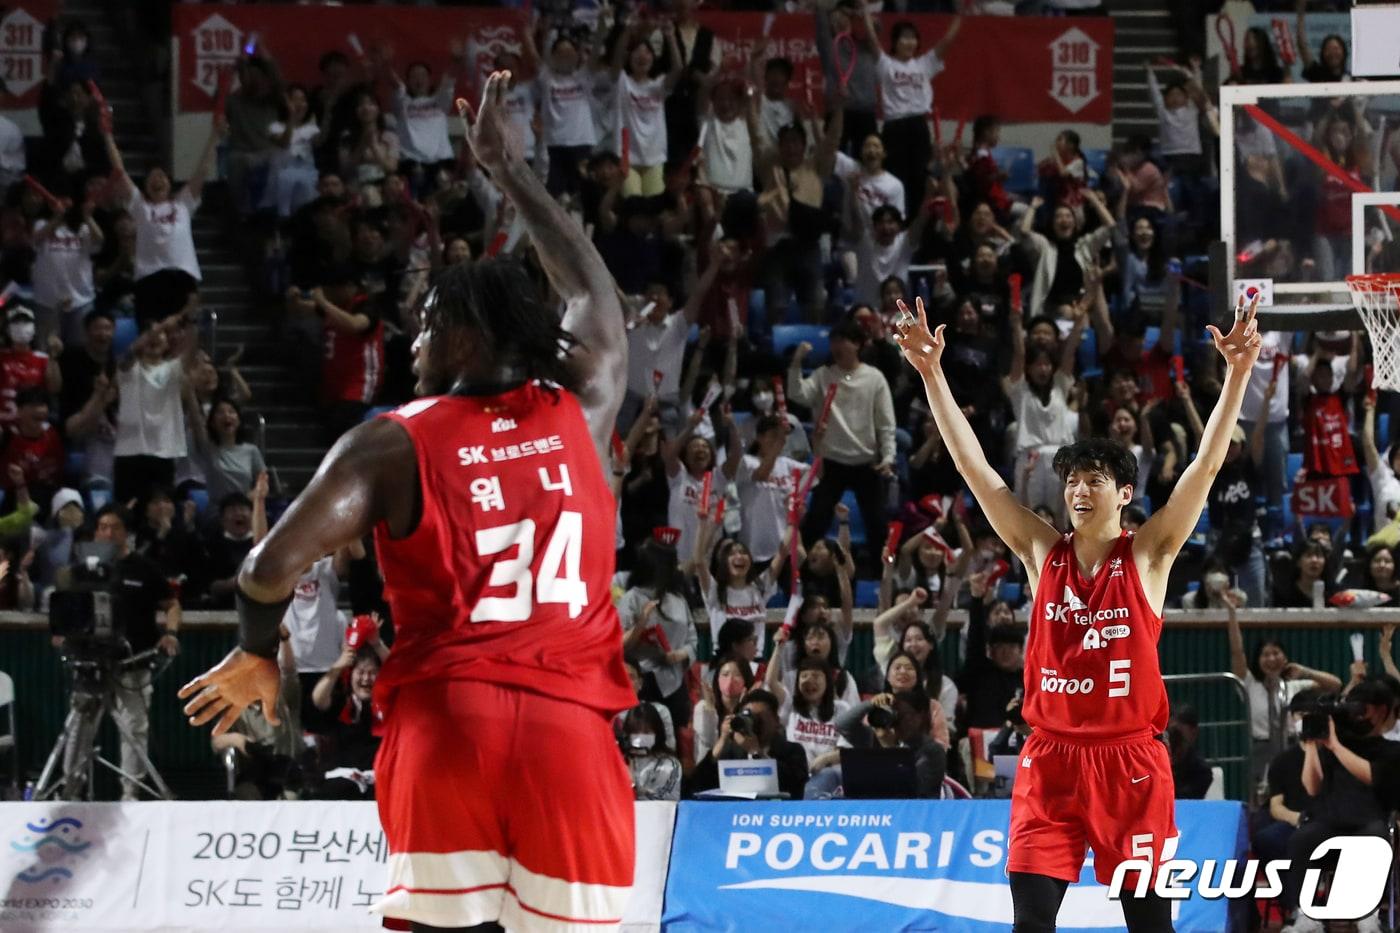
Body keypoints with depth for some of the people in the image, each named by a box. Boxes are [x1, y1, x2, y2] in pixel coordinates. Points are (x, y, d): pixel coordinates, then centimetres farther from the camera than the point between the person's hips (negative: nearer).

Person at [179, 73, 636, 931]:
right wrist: (509, 167, 41)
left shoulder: (394, 443, 3)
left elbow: (274, 568, -6)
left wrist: (257, 654, 16)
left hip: (445, 717, -1)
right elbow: (594, 288, 31)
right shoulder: (582, 412, 11)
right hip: (570, 727, 1)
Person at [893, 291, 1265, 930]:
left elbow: (1206, 465, -9)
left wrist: (1238, 372, -19)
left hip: (1130, 760, -2)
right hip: (1051, 758, 2)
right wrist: (931, 374, -6)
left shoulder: (1148, 554, 0)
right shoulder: (1042, 553, 6)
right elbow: (974, 467, 1)